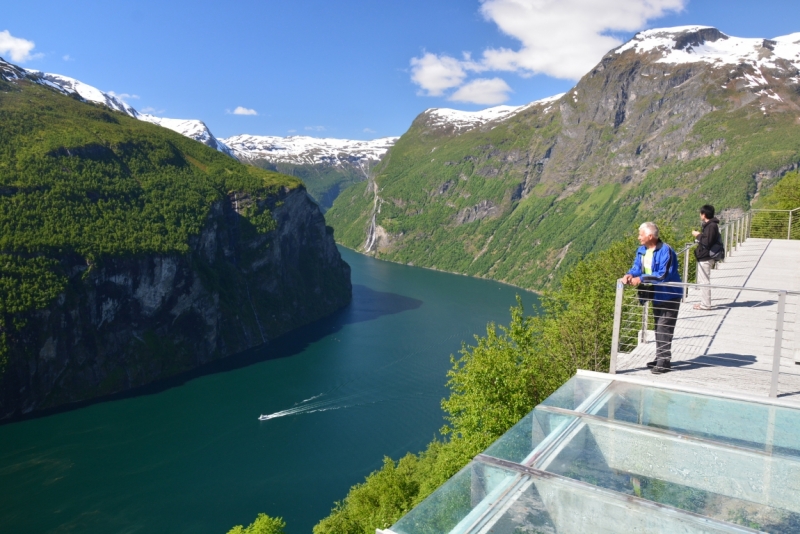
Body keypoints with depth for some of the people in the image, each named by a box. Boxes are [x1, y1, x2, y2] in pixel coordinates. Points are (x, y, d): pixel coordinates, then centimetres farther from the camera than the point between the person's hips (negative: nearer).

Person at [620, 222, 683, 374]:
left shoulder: (665, 251, -23)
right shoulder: (641, 250, 4)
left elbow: (663, 275, -29)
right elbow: (637, 267, 2)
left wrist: (641, 279, -30)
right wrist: (629, 275, -20)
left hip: (669, 295, -9)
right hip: (656, 295, 9)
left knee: (664, 328, -7)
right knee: (658, 327, 17)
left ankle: (665, 360, 0)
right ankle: (660, 357, 28)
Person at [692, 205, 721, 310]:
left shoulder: (711, 226, -17)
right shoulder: (708, 224, 14)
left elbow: (707, 242, -24)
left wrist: (698, 235, -12)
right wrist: (699, 235, 7)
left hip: (705, 258, -11)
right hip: (704, 257, 11)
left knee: (704, 281, -6)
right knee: (701, 280, 17)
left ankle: (706, 304, -1)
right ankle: (704, 302, 25)